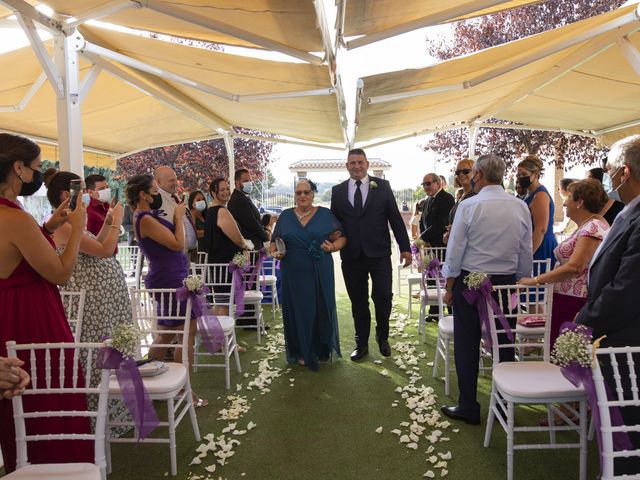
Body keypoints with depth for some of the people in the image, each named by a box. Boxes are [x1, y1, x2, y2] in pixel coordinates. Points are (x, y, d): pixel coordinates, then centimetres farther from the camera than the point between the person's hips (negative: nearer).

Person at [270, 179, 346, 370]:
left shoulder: (325, 214, 2)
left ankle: (322, 349, 27)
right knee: (298, 311, 7)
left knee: (322, 310, 7)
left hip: (321, 274, -1)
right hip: (293, 275, 1)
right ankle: (302, 353, 21)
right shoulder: (285, 216, 7)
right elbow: (274, 242, 10)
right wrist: (274, 252, -10)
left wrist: (333, 246, -19)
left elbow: (341, 238, 1)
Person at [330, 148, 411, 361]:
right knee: (358, 302, 11)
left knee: (383, 299, 2)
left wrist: (405, 247, -2)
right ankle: (361, 343, 26)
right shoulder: (337, 191, 6)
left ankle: (382, 337, 28)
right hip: (351, 256, 1)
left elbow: (395, 218, 1)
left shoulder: (382, 186, 2)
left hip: (379, 254, -1)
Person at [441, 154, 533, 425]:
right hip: (506, 282, 4)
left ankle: (468, 408, 17)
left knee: (467, 345, 7)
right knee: (504, 344, 15)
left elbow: (455, 251, -10)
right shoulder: (520, 207, 0)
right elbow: (526, 253, 6)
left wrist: (449, 288, 0)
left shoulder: (469, 206, -12)